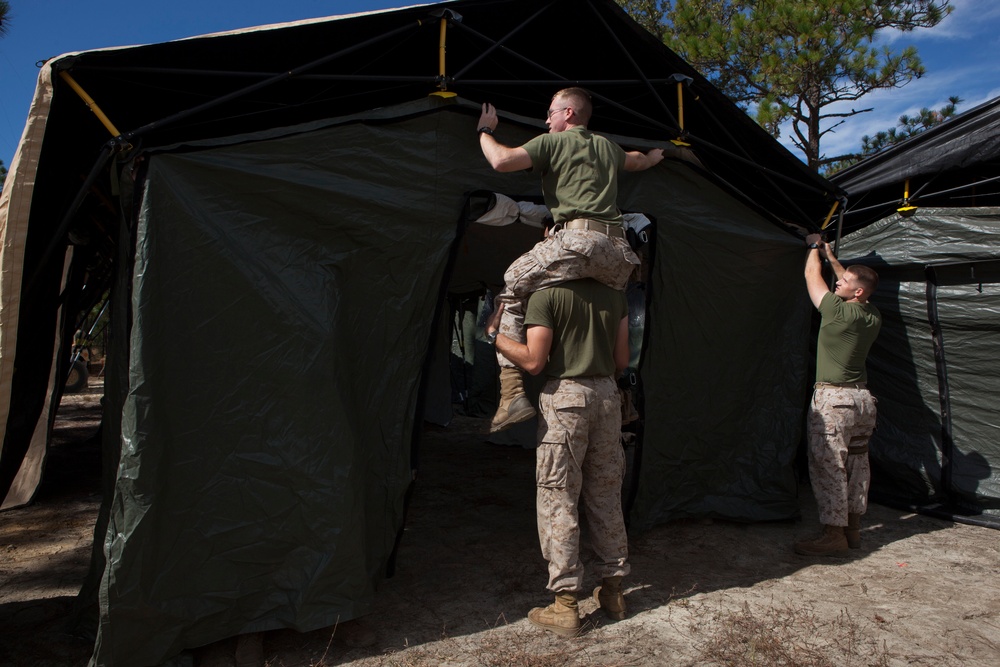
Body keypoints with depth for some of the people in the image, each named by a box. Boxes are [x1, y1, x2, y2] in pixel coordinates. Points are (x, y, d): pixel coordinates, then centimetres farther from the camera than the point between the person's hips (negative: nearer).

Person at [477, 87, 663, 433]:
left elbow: (501, 161, 1)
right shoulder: (607, 146, 30)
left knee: (511, 291, 5)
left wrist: (485, 130, 21)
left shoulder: (552, 142, 11)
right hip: (619, 250, 7)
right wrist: (654, 156, 74)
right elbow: (638, 162, 51)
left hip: (579, 239, -7)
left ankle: (512, 392, -6)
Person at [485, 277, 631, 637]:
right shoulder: (614, 293, 8)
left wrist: (494, 334, -1)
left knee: (558, 501, 2)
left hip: (565, 398, -6)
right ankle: (613, 590, 27)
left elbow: (533, 361, -13)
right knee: (606, 498, 15)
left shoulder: (546, 294, -9)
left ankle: (565, 606, 8)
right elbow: (621, 360, 9)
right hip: (607, 395, 6)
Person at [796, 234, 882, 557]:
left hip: (833, 398, -8)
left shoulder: (837, 310, -14)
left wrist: (815, 248, 19)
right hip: (863, 398, 8)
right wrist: (831, 257, 34)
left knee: (828, 466, -5)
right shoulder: (873, 317, 6)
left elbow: (812, 275, 1)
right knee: (856, 465, 13)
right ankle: (853, 529, 23)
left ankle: (834, 535, -3)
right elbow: (852, 281, 26)